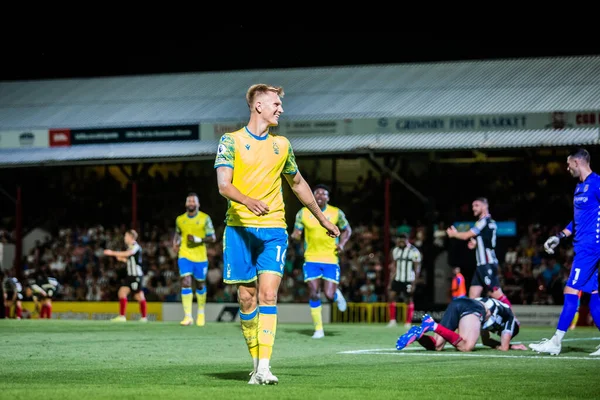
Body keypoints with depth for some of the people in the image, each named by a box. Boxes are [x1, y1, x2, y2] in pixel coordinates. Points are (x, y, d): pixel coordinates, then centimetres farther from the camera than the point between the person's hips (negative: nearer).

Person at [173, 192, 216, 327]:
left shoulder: (205, 218, -3)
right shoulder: (180, 219, 7)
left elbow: (212, 238, -4)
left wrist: (199, 239, -20)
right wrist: (175, 243, 4)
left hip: (200, 257, -1)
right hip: (185, 256, 1)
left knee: (200, 285, 12)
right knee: (185, 283, -14)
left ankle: (201, 313, 34)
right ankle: (188, 316, -16)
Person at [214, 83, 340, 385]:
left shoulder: (281, 145, 14)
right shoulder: (231, 141, 1)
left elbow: (298, 184, 28)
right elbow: (223, 185, -11)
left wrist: (323, 219, 33)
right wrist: (249, 201, -31)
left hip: (273, 229, 2)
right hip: (239, 227, -2)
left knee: (268, 294, -12)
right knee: (246, 298, 1)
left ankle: (264, 367, -17)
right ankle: (256, 363, 14)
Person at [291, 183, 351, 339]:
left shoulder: (336, 213, 0)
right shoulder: (303, 213, 1)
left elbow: (347, 230, 13)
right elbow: (297, 232, 7)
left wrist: (342, 244, -5)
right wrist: (295, 235, -18)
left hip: (331, 259, -1)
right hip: (311, 259, 1)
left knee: (329, 295, -8)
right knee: (313, 294, -6)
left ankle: (337, 295, 31)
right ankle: (318, 329, 7)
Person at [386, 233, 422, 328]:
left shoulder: (414, 252, -9)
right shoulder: (396, 250, 10)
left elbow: (417, 269, -9)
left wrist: (414, 284, -13)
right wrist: (390, 282, 12)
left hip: (408, 281, -5)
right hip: (397, 279, 5)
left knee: (408, 300, 1)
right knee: (391, 296, -6)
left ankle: (408, 322, 10)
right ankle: (392, 320, 2)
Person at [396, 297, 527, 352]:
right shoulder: (510, 317, 25)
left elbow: (485, 341, 49)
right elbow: (504, 348, 19)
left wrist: (510, 346, 50)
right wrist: (512, 346, 40)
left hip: (456, 303, 7)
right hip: (471, 309, -7)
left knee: (437, 345, 1)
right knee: (466, 347, -26)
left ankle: (417, 334, -28)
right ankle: (433, 325, -40)